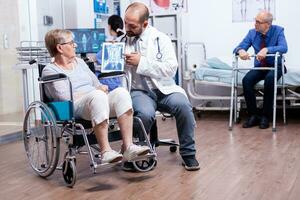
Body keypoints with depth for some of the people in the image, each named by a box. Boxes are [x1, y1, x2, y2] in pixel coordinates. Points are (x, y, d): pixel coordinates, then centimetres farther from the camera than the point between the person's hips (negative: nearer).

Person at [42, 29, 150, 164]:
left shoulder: (79, 62, 26)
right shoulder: (50, 70, 5)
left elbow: (98, 85, 23)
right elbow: (65, 97, -9)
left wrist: (101, 88, -3)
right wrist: (95, 91, -6)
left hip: (97, 102, 6)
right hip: (74, 109, -6)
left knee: (121, 92, -25)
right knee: (98, 96, -38)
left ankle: (128, 146, -31)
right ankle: (105, 151, -39)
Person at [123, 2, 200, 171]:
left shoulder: (161, 39, 1)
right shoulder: (122, 40, 6)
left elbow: (171, 68, -10)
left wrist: (142, 62, -15)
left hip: (164, 88, 1)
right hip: (139, 90, 0)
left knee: (183, 105, -30)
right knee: (145, 113, -34)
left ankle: (188, 153, -9)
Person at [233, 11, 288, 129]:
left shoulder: (278, 31, -10)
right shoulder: (252, 33, -2)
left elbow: (284, 48, -26)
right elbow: (238, 48, -6)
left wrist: (267, 49, -43)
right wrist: (241, 50, -32)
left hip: (275, 66, -3)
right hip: (259, 67, 3)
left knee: (269, 79, -36)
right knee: (246, 80, -27)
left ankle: (266, 117, -23)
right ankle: (253, 116, -16)